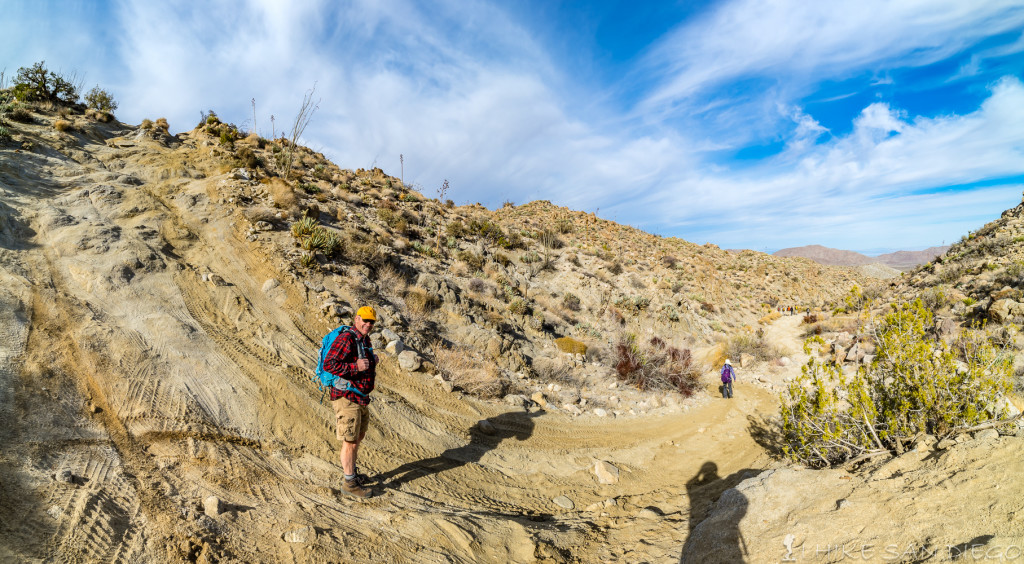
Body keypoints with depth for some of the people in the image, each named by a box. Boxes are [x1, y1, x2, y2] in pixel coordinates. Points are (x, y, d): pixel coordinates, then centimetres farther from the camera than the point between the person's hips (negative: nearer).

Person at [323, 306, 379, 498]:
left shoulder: (365, 340, 11)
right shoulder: (346, 339, -19)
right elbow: (329, 364, -25)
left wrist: (372, 361, 6)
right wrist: (355, 367, -30)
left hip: (361, 397, 10)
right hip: (346, 397, -10)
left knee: (358, 437, 21)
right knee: (350, 441, 0)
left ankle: (351, 472, 38)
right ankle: (349, 483, 13)